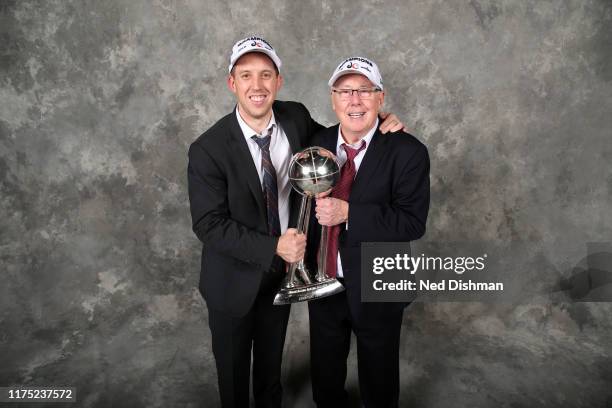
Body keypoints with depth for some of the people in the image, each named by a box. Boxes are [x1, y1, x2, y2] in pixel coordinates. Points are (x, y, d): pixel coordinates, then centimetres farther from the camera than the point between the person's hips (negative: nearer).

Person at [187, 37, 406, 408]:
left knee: (271, 361, 28)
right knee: (233, 369, 21)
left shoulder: (296, 118, -11)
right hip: (235, 280, -3)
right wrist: (273, 247, -29)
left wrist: (377, 126, -9)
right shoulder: (208, 150, -23)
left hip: (283, 271, 4)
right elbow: (209, 224, -21)